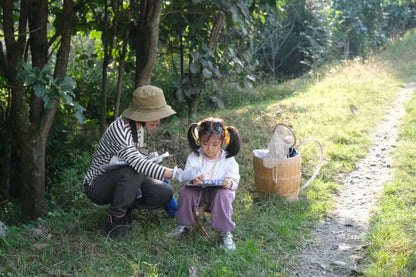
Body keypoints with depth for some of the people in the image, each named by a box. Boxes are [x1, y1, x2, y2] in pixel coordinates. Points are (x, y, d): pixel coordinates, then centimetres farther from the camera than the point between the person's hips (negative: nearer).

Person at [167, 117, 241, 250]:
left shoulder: (228, 159, -8)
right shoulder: (194, 157, -5)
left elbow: (234, 181, -10)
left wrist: (230, 183, -36)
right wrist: (192, 179, -35)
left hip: (219, 191, -2)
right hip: (198, 192, 2)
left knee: (223, 194, -34)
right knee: (185, 191, -24)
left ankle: (225, 232, -22)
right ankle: (183, 225, -2)